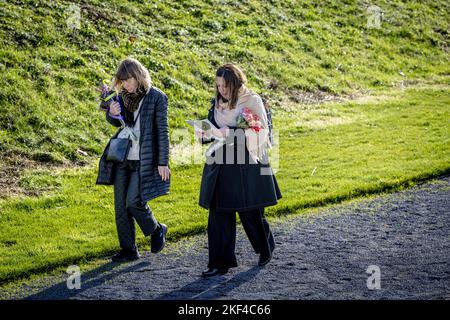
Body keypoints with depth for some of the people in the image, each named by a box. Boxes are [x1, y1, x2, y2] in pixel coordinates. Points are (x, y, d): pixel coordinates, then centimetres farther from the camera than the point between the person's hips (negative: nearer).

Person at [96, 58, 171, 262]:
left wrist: (163, 162, -11)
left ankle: (156, 231, 18)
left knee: (134, 201, -10)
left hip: (144, 161, -6)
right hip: (123, 158, 6)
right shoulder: (123, 96, 7)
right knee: (121, 205, 5)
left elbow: (162, 131, -8)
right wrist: (111, 114, -3)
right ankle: (128, 250, 16)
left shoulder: (157, 98, -9)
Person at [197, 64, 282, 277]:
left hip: (246, 166, -5)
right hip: (220, 166, 5)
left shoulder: (253, 101, -8)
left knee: (250, 214, 6)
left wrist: (227, 133, -22)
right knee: (218, 215, 0)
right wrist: (205, 134, -4)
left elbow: (260, 133, -15)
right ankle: (220, 262, 6)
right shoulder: (217, 103, 11)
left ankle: (266, 249, 33)